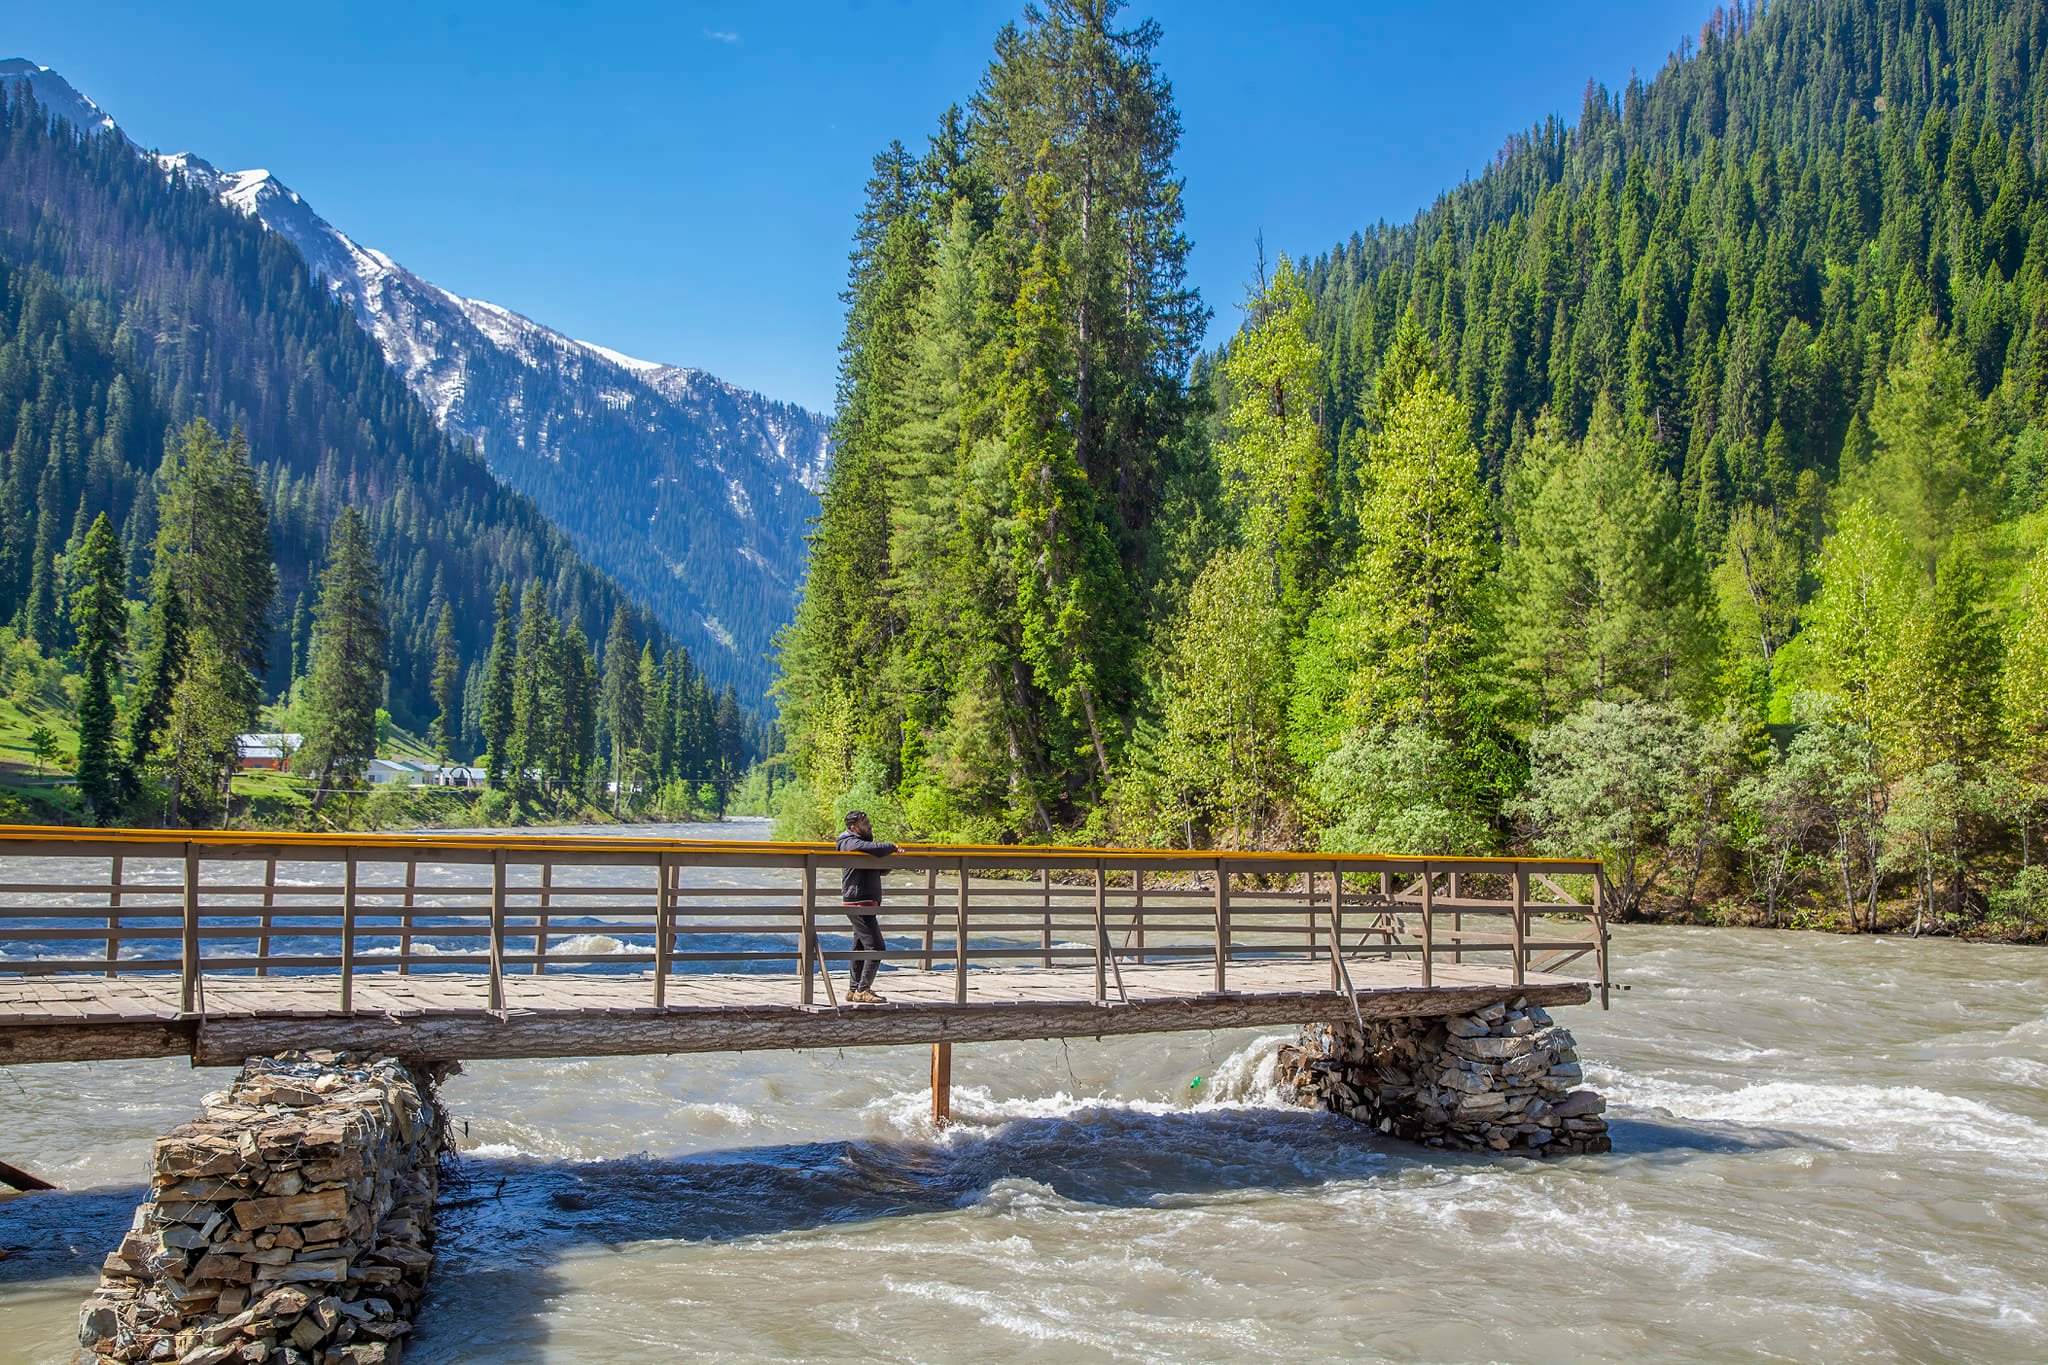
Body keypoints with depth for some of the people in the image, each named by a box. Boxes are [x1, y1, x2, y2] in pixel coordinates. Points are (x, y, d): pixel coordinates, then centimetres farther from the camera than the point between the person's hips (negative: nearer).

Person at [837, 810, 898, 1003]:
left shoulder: (860, 842, 19)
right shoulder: (852, 843, -14)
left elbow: (878, 869, 22)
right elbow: (877, 850, -33)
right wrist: (892, 847, -12)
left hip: (861, 905, 11)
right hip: (860, 904, -11)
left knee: (861, 948, 15)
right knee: (876, 948, -11)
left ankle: (854, 990, 21)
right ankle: (862, 991, -10)